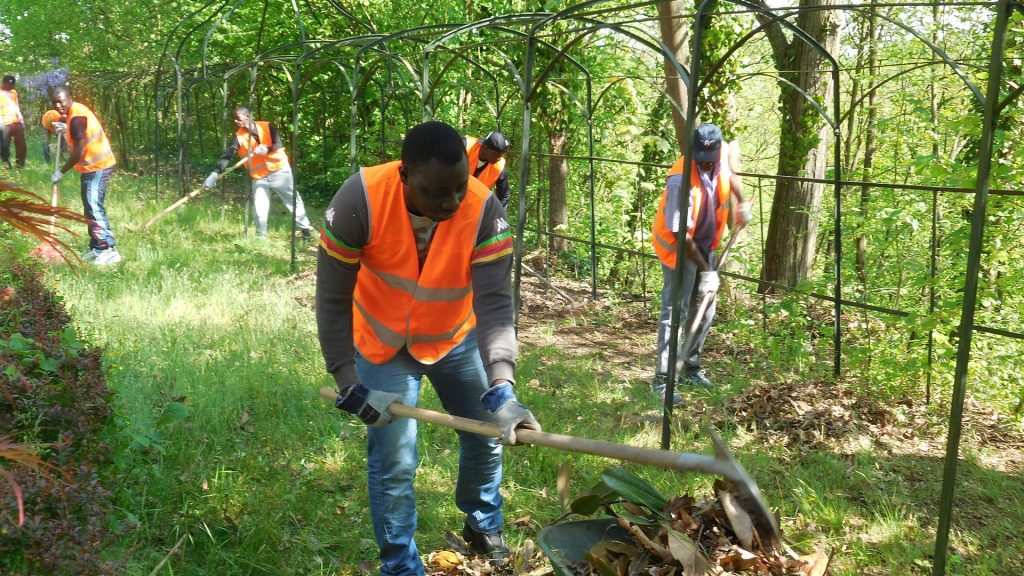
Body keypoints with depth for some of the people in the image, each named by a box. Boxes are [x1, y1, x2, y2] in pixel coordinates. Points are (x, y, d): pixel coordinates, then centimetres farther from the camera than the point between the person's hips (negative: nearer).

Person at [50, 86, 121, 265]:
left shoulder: (76, 117, -20)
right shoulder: (74, 112, 10)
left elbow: (78, 152, -22)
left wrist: (60, 172, -14)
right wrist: (65, 129, 11)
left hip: (97, 166, -11)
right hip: (92, 166, 11)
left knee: (94, 208, -15)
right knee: (91, 208, 14)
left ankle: (109, 250, -16)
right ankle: (96, 248, 22)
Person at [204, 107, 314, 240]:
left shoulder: (267, 127, -7)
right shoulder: (238, 137, -7)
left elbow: (279, 144, -15)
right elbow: (227, 156, -17)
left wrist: (267, 149, -36)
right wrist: (215, 173, -33)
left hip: (279, 170, -1)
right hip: (259, 177, 1)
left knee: (294, 200, 9)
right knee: (259, 210, -4)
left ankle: (305, 229, 25)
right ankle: (261, 237, 12)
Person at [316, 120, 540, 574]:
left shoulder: (485, 211, -28)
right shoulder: (359, 200, -31)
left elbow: (494, 302, -34)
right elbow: (333, 299, -23)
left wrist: (501, 388, -47)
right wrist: (349, 385, -27)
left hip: (455, 341, 2)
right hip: (382, 345, -2)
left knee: (487, 434, 11)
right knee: (393, 460, -4)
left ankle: (483, 526, 41)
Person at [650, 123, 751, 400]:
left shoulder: (723, 153, -11)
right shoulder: (682, 180, -32)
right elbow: (681, 234, -29)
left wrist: (741, 203, 3)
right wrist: (706, 271, -26)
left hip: (705, 245, 8)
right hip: (678, 248, -8)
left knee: (705, 310, 14)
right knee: (676, 311, -11)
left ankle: (690, 368, 28)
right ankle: (663, 379, -8)